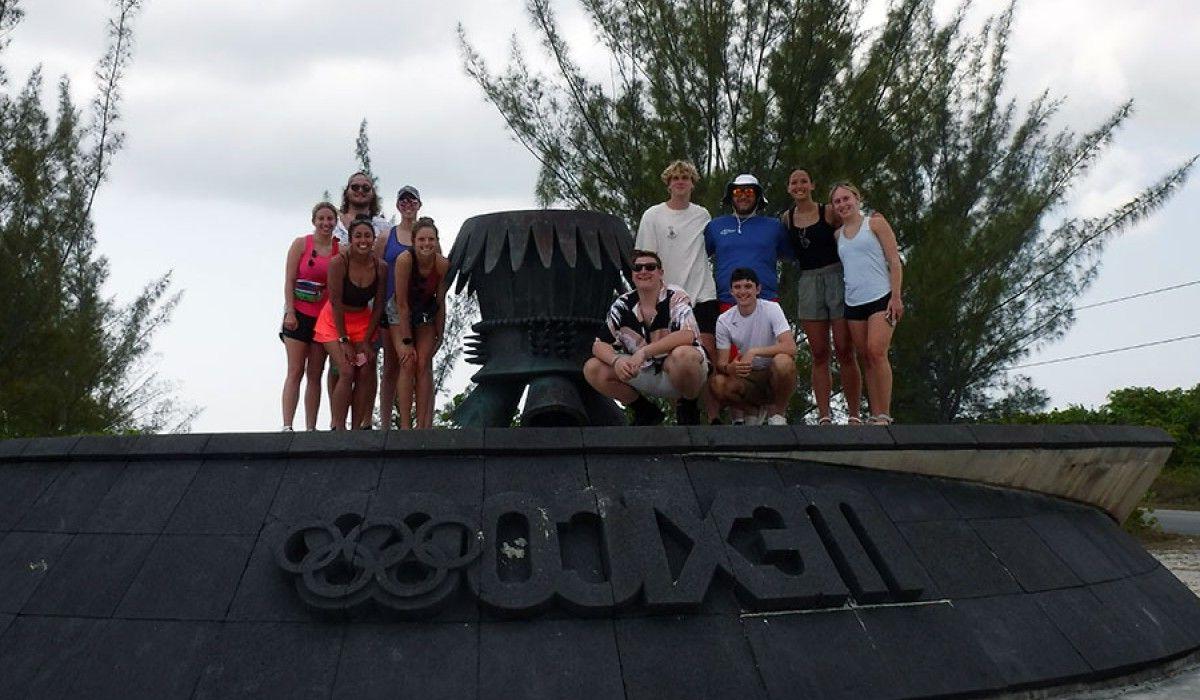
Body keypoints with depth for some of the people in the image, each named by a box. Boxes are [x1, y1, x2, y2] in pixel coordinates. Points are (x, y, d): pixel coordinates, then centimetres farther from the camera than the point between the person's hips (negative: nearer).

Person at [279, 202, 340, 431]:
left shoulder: (340, 249, 6)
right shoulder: (301, 244, 0)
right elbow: (289, 280, -3)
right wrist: (290, 312, -11)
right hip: (299, 315, -3)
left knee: (315, 375, 5)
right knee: (295, 372, -6)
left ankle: (311, 428, 8)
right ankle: (287, 427, -7)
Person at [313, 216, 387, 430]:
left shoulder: (381, 267, -10)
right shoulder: (339, 262, -21)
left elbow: (378, 306, -4)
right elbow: (336, 304, -18)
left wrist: (367, 341, -7)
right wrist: (343, 340, -17)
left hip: (363, 322, 4)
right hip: (335, 322, -4)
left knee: (365, 373, -7)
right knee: (347, 372, -16)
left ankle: (357, 427, 1)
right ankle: (338, 428, -10)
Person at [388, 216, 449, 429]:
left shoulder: (442, 264, -21)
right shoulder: (405, 260, -29)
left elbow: (441, 303, -9)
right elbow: (402, 304, -24)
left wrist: (439, 337, -6)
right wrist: (406, 342, -22)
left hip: (427, 313, 2)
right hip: (400, 313, -2)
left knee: (424, 365, -7)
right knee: (407, 364, -13)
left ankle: (423, 425, -5)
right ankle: (405, 426, -10)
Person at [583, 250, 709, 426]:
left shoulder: (675, 297, -12)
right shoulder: (623, 304, 0)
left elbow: (687, 335, -29)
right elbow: (599, 345, -3)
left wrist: (644, 352, -35)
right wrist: (616, 360, -26)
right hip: (644, 375, 5)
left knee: (682, 354, -38)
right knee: (592, 369, -11)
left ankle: (689, 409, -7)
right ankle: (646, 412, 8)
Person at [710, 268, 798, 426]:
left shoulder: (771, 309, -13)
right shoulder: (724, 321, -4)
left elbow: (790, 347, -26)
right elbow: (721, 362, -8)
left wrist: (754, 351, -33)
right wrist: (729, 368, -33)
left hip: (775, 375, -2)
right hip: (747, 377, 3)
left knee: (783, 361, -36)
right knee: (717, 384, -27)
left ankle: (777, 413, -7)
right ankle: (754, 411, 6)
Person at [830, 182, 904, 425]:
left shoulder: (875, 223, 5)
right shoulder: (838, 235, 18)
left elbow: (894, 261, -1)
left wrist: (896, 296, -10)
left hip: (881, 298, -5)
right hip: (853, 302, 5)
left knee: (876, 352, -18)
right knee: (866, 359, 3)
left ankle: (884, 416, -16)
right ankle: (875, 415, 6)